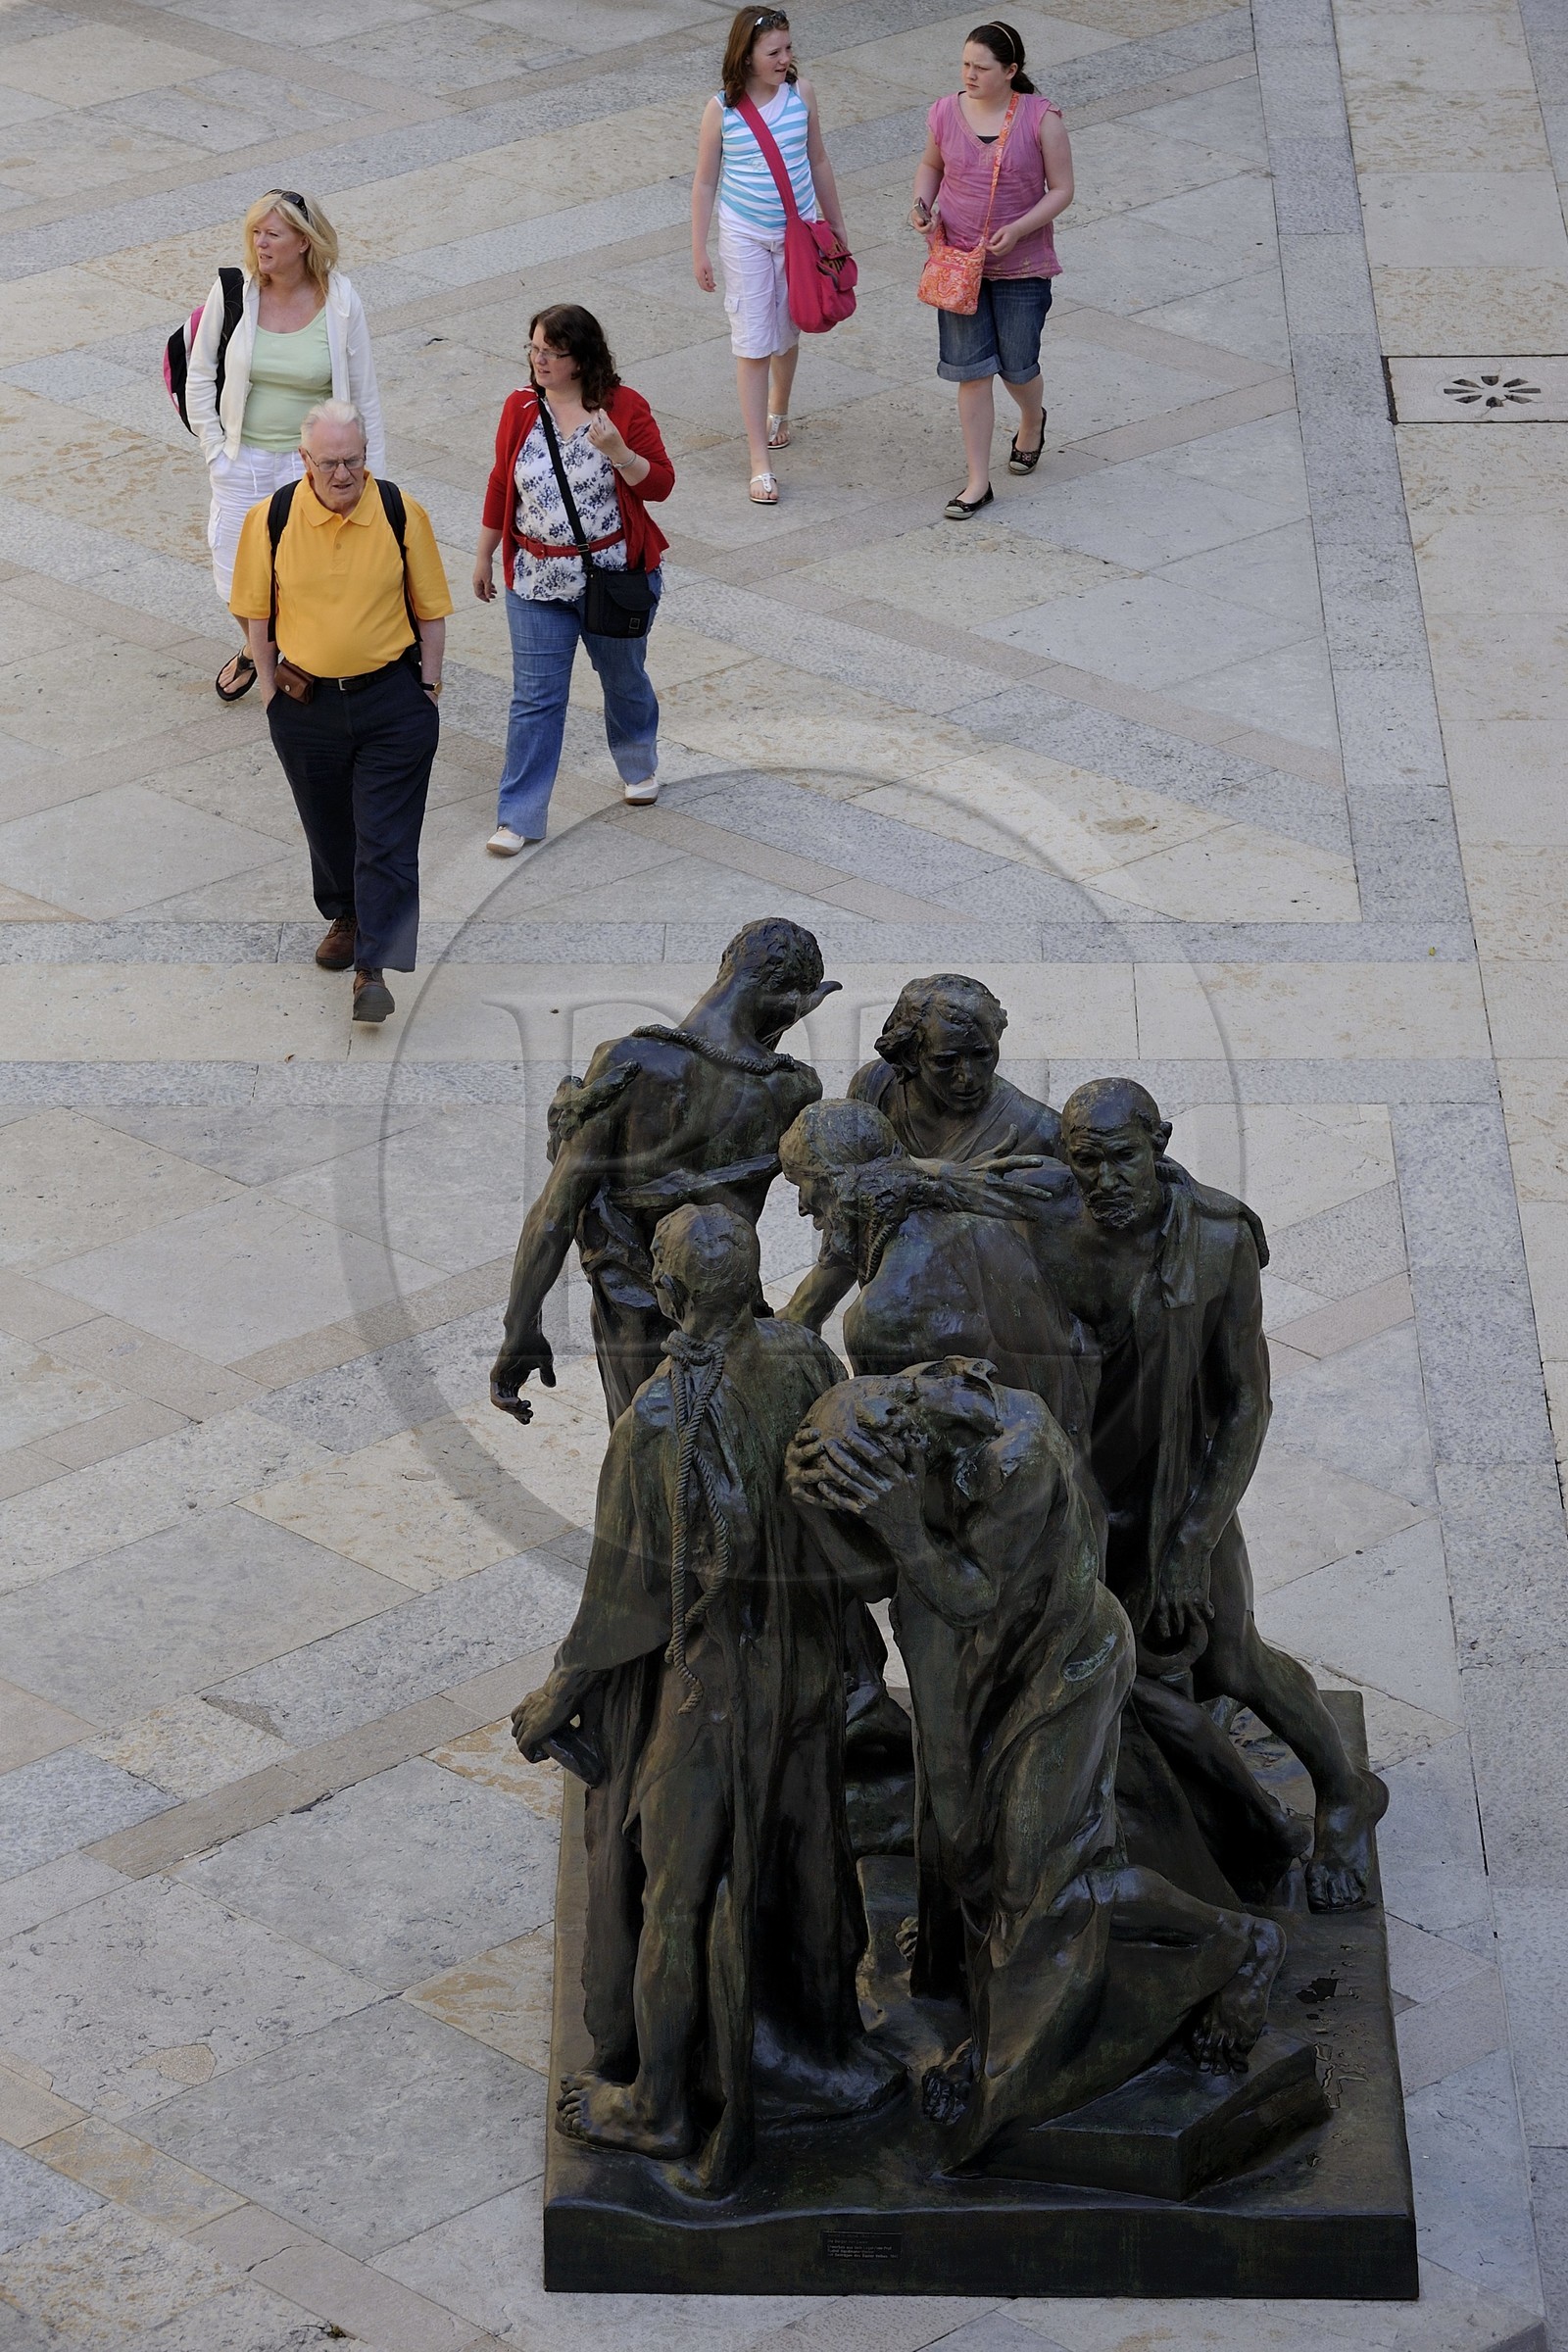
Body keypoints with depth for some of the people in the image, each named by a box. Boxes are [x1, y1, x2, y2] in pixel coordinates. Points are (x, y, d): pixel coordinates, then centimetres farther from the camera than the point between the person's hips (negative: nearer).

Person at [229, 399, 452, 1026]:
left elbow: (430, 608, 1)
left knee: (386, 835, -6)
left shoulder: (403, 514, -8)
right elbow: (256, 610, 4)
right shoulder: (270, 519, -7)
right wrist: (269, 687, 3)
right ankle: (346, 918, 42)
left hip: (391, 698, -2)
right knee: (328, 826, 17)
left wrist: (427, 685, 0)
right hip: (305, 702, 2)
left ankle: (373, 967, -7)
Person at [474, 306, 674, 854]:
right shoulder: (520, 409, -2)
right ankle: (519, 818, 1)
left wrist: (617, 451, -28)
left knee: (624, 678, 19)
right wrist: (484, 558, 13)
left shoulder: (624, 407, -10)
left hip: (615, 576, -1)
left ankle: (639, 767, 47)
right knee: (535, 697, -2)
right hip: (537, 580, 1)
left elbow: (660, 483, -10)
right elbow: (501, 486, 7)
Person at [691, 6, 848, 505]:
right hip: (744, 237, -3)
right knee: (753, 344, -4)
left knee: (787, 333, 17)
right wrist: (698, 251, -3)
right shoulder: (721, 109, -13)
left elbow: (818, 161, 7)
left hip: (799, 232, 3)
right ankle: (760, 462, -3)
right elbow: (705, 182, -4)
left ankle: (778, 412, 46)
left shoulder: (801, 94, -6)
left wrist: (836, 225, 13)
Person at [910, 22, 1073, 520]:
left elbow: (1061, 190, -7)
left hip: (1021, 267, -2)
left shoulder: (1041, 119, -12)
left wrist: (1018, 229, -21)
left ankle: (1032, 420, 48)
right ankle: (977, 482, 9)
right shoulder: (946, 113, -4)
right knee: (971, 371, 1)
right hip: (958, 263, 2)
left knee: (1017, 367, 11)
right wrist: (921, 203, -5)